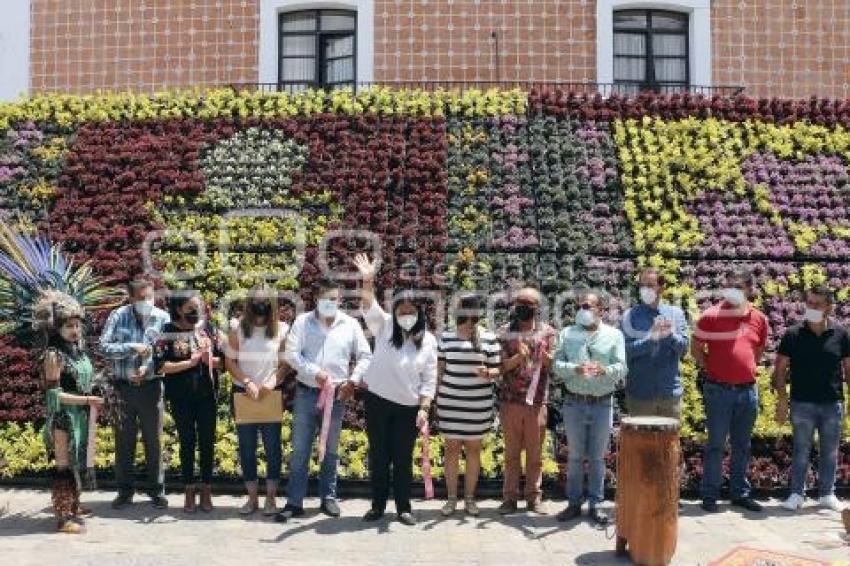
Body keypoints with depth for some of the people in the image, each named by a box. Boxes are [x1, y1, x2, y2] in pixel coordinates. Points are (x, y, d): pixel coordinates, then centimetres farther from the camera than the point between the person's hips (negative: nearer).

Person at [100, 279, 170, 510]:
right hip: (123, 386, 1)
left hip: (151, 386, -1)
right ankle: (124, 491, 21)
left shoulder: (162, 318, -3)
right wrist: (132, 348, -20)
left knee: (153, 441, 6)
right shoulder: (118, 316, -1)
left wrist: (147, 368, -22)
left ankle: (157, 491, 18)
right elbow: (104, 347, -9)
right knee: (124, 441, 9)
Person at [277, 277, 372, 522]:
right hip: (306, 393, -1)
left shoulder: (350, 324, 3)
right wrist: (315, 372, -18)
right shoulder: (303, 321, 1)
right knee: (300, 450, 3)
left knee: (331, 450, 12)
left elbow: (365, 357, 5)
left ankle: (328, 497, 25)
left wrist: (353, 380, -9)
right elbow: (291, 354, -7)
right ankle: (294, 502, 10)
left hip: (336, 395, 1)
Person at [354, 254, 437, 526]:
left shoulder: (428, 340, 1)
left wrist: (424, 409, -7)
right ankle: (378, 505, 21)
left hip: (409, 407, 0)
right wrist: (368, 281, -34)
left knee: (403, 459, 5)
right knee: (378, 456, 8)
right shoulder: (384, 327, 1)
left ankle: (403, 508, 17)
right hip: (377, 401, 1)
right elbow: (369, 308, -17)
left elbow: (429, 379, 1)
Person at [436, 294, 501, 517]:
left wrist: (487, 373, -22)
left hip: (478, 405, -1)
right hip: (450, 403, 1)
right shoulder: (446, 337, 4)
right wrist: (436, 398, 8)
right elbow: (440, 369, 9)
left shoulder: (489, 338, -3)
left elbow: (497, 370, 1)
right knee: (451, 449, 6)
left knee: (473, 449, 8)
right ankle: (451, 498, 16)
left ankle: (470, 498, 19)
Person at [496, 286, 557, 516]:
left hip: (537, 400, 0)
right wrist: (519, 357, -21)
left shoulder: (548, 332, 4)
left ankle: (534, 497, 17)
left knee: (535, 453, 7)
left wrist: (543, 354, -22)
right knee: (511, 452, 7)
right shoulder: (505, 332, 4)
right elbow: (501, 366, -3)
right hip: (510, 400, 0)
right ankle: (510, 497, 15)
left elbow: (553, 365, 0)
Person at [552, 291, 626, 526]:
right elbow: (557, 365, -2)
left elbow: (621, 367, -4)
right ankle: (574, 503, 19)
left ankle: (595, 504, 19)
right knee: (575, 456, 8)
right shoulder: (567, 334, 6)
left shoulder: (614, 335, 4)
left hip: (602, 403, 0)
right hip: (574, 403, 1)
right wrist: (575, 369, -22)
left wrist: (604, 370, -25)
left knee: (597, 457, 8)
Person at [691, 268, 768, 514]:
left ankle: (740, 493, 24)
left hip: (748, 390, 4)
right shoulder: (711, 316, -7)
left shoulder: (759, 319, 5)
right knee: (716, 445, 1)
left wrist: (748, 369, 11)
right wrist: (711, 370, -1)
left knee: (742, 446, 13)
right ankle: (710, 496, 9)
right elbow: (696, 349, 2)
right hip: (719, 390, -4)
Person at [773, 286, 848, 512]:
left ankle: (827, 494, 25)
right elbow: (780, 369, 1)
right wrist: (782, 399, -6)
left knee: (830, 452, 12)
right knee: (801, 451, 5)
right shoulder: (793, 335, -2)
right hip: (802, 404, -1)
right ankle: (797, 494, 14)